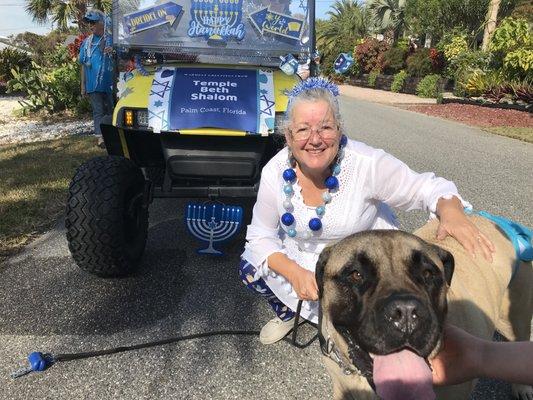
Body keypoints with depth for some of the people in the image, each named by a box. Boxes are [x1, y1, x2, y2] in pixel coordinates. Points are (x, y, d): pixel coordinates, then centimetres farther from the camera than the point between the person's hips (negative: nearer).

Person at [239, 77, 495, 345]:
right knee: (250, 265, -11)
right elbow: (261, 235, -10)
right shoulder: (275, 173, -19)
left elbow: (427, 188, -18)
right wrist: (295, 273, -27)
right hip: (303, 260, 3)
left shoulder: (367, 164, -28)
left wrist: (451, 210, -42)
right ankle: (287, 313, 20)